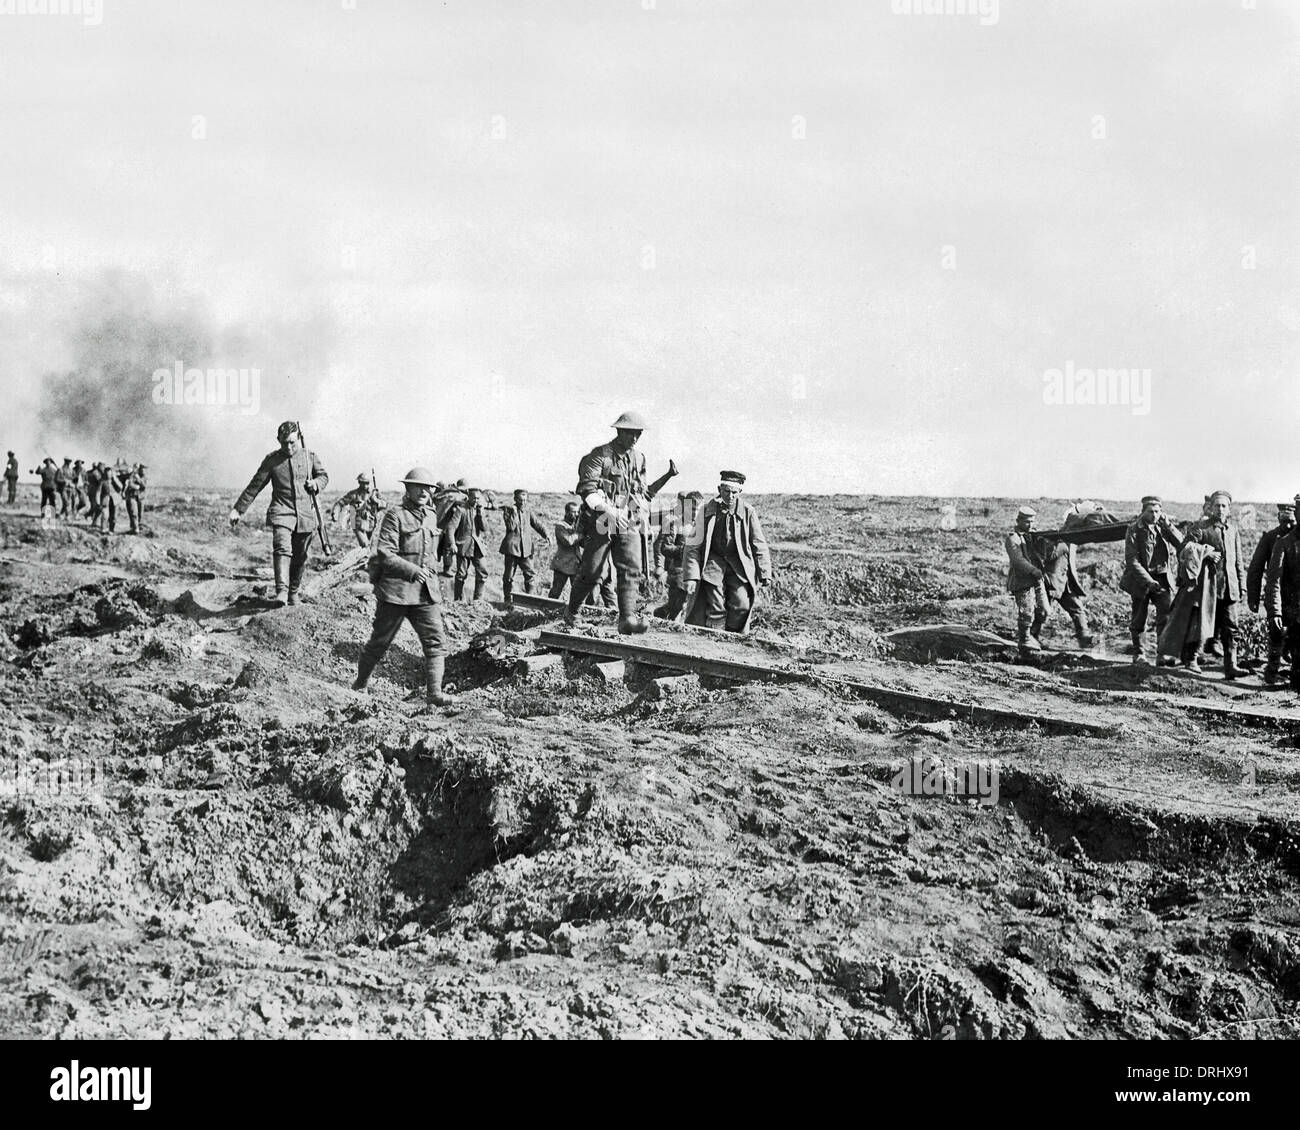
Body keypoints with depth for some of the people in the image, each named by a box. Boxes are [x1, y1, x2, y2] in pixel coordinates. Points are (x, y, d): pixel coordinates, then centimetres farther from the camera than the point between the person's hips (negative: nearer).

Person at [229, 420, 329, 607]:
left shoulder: (310, 456, 6)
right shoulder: (272, 460, 1)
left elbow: (324, 476, 20)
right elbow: (254, 486, 5)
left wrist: (316, 483, -4)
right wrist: (238, 509, 3)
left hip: (305, 514, 3)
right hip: (281, 511, -3)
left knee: (300, 557, 8)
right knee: (282, 549, -23)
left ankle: (293, 592, 27)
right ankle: (281, 592, -34)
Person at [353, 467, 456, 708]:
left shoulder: (430, 517, 13)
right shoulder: (395, 515, -7)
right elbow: (384, 553, -16)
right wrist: (412, 570, -24)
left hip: (426, 592, 5)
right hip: (396, 589, -5)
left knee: (436, 641, -9)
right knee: (380, 641, 7)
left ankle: (434, 692, -13)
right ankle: (360, 684, 26)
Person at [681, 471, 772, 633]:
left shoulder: (747, 512, 0)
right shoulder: (707, 511, -2)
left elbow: (759, 545, 7)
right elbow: (693, 546, 1)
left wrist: (765, 575, 3)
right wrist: (691, 576, -6)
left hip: (739, 563, 0)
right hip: (714, 560, 0)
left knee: (741, 604, -16)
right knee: (716, 608, -12)